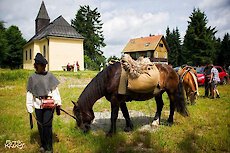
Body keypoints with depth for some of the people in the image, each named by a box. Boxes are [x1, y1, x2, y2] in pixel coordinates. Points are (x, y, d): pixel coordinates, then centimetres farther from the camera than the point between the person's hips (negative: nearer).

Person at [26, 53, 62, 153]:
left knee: (47, 125, -5)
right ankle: (43, 145, 30)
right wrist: (29, 108, 4)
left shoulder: (49, 76, 2)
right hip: (38, 105, 2)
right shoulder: (32, 78, 4)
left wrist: (58, 104, -1)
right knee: (40, 126, 11)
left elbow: (55, 90, 3)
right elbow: (29, 93, 6)